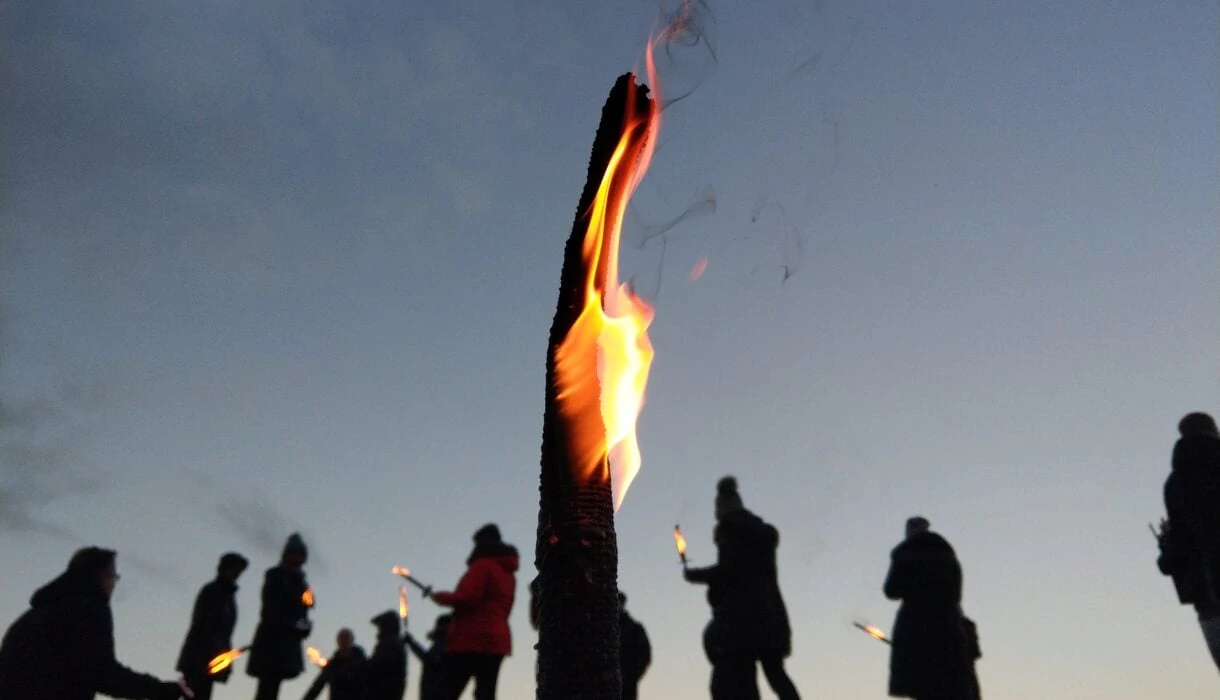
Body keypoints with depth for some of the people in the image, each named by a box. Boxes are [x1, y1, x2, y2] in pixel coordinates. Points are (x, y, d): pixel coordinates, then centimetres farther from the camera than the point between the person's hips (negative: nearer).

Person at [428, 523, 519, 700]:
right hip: (496, 641, 8)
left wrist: (438, 596, -2)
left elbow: (466, 597, -18)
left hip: (471, 640, -8)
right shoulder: (508, 572, 19)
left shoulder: (483, 565, -7)